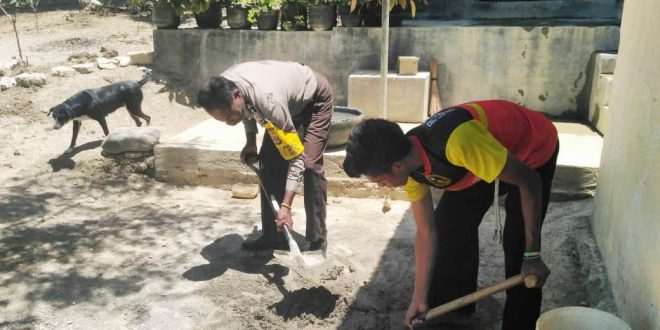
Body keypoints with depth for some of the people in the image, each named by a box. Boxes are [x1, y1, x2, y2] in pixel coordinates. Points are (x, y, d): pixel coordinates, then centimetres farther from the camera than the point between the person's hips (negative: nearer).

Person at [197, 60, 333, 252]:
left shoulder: (269, 101, -45)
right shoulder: (223, 88, -24)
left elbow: (296, 157, -38)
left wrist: (286, 206, -42)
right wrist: (250, 141, -2)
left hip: (314, 99, -7)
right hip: (290, 102, 7)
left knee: (309, 165, -20)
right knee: (268, 163, -1)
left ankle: (317, 241, -10)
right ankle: (273, 236, 8)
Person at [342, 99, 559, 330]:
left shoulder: (457, 142, -43)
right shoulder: (410, 166, -16)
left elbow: (528, 181, -33)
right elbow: (426, 233, -7)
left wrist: (532, 256, -25)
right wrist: (420, 299, -3)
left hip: (534, 151, -6)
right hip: (489, 155, 6)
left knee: (517, 244, -12)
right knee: (450, 223, 2)